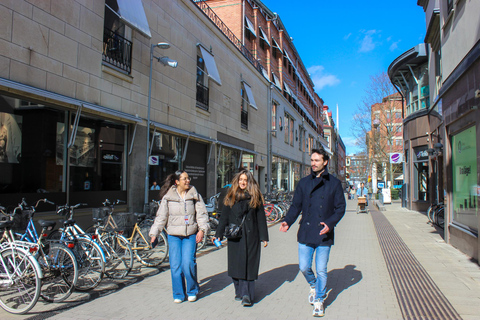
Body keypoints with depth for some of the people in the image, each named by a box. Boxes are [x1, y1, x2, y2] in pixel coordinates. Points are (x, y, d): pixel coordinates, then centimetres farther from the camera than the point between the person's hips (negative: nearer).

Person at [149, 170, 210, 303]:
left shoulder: (195, 195, 4)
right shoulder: (168, 197, 3)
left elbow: (202, 213, 2)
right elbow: (161, 216, 8)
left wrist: (202, 229, -12)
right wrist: (154, 234, 4)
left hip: (191, 235, -1)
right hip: (174, 235, 1)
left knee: (188, 263, -10)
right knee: (175, 265, 1)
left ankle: (192, 291, 14)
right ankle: (178, 294, 19)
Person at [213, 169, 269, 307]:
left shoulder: (255, 197, 5)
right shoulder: (231, 197, 8)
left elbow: (261, 218, 6)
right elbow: (224, 217, 9)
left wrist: (264, 237, 2)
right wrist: (219, 234, 3)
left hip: (251, 236, -1)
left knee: (249, 264, -4)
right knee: (236, 264, 4)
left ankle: (247, 295, -1)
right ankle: (240, 292, 19)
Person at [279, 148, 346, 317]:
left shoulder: (334, 183, 1)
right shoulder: (304, 182, 7)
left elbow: (340, 207, 0)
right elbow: (296, 205, 8)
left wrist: (330, 223, -17)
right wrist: (287, 221, -9)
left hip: (324, 235, -2)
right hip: (305, 233, 2)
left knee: (321, 270, 5)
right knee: (304, 267, 5)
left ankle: (319, 300, 26)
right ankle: (313, 285, 38)